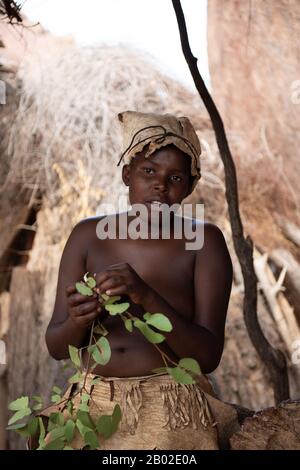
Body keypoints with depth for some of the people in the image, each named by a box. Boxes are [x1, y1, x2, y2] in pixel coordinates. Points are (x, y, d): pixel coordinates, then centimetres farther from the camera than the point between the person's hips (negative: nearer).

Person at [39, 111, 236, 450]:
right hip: (92, 404, 2)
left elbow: (209, 355, -12)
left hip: (172, 412, -2)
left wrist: (146, 297, -25)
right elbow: (57, 347, 1)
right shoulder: (88, 235, 1)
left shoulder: (204, 241, -6)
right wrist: (77, 320, -22)